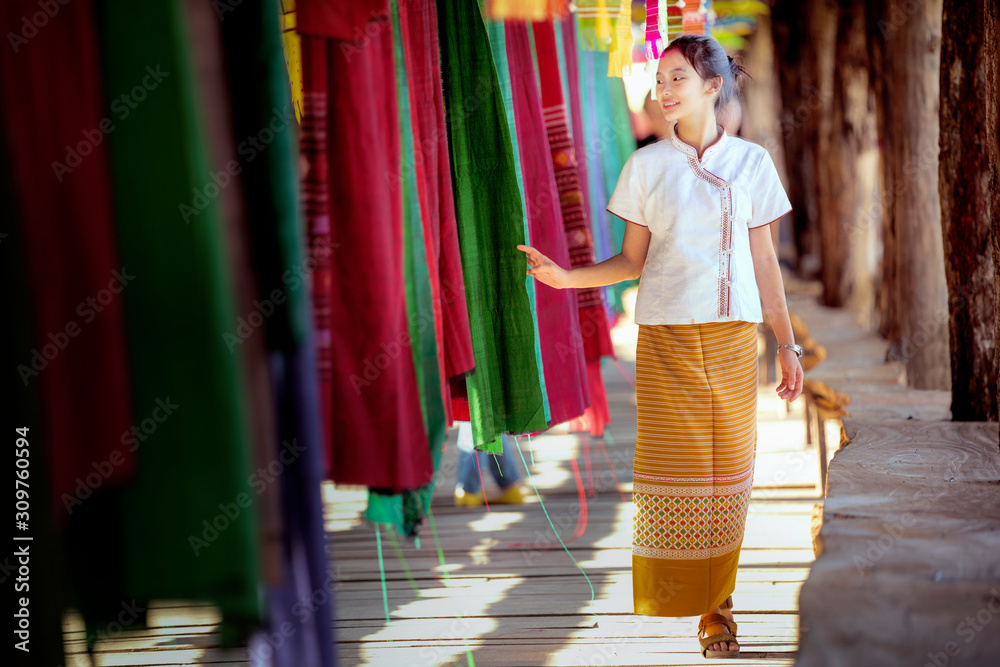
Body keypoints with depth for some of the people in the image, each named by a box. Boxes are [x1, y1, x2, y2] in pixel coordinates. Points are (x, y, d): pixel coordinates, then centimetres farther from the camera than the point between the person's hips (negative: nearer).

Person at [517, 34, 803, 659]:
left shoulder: (751, 162, 6)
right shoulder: (647, 164, 5)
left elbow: (764, 261, 9)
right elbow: (632, 260, 6)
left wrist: (788, 345, 8)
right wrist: (566, 276, -8)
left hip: (733, 340, 1)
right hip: (665, 340, -1)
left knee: (725, 478, 3)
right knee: (667, 476, -4)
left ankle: (716, 608, 14)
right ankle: (660, 612, 5)